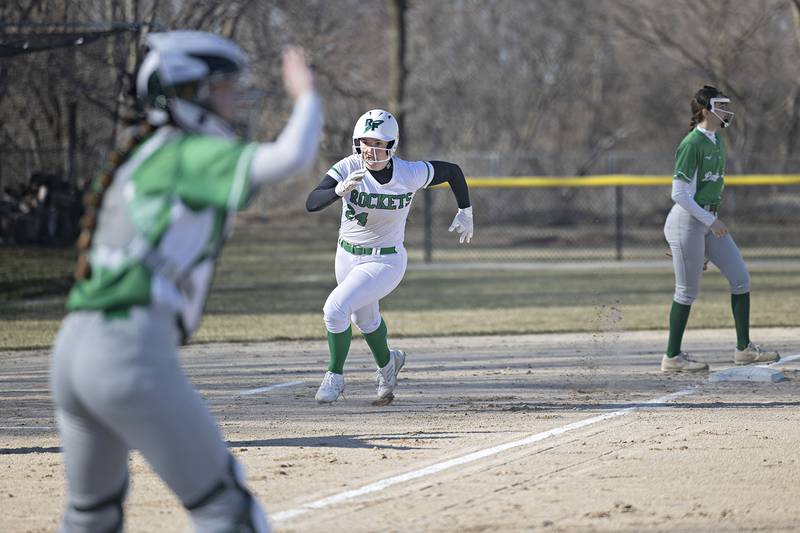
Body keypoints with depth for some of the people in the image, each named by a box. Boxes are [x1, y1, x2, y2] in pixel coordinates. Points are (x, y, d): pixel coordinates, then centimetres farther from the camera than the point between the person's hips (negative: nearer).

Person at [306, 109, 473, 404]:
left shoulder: (411, 174, -20)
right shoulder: (348, 168, -18)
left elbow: (452, 170, -1)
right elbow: (311, 203, -30)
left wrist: (465, 211, 8)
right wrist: (340, 190, -49)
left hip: (386, 262, -4)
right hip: (347, 256, 4)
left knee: (335, 309, -21)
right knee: (365, 320, 25)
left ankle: (335, 376, 1)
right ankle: (386, 363, 57)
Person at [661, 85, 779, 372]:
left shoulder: (717, 140, 10)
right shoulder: (692, 144, -17)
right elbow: (679, 194, -19)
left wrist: (713, 220, 19)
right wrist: (710, 221, -19)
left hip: (710, 220, 9)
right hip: (688, 221, -9)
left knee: (740, 278, 6)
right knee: (687, 291, -2)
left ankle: (743, 348, 13)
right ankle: (672, 357, 7)